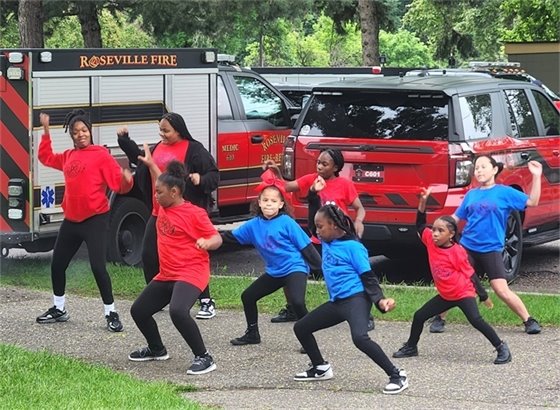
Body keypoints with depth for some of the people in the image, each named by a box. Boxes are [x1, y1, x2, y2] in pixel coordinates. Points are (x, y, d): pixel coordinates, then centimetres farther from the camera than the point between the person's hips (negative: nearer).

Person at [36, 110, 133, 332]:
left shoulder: (101, 155, -7)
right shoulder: (68, 156, 11)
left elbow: (117, 183, -12)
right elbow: (46, 157, 30)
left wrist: (126, 180, -34)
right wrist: (46, 131, 24)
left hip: (95, 219, -7)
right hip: (71, 220, 7)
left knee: (98, 267, -14)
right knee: (57, 265, 14)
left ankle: (111, 314, -3)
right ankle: (59, 309, 31)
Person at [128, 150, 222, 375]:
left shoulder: (194, 213, -14)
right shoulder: (164, 207, 8)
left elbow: (217, 238, -14)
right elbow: (164, 182, 30)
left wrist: (207, 243, -35)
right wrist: (151, 164, 38)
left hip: (191, 274, -9)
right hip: (166, 275, 9)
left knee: (178, 311, -33)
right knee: (138, 310, 15)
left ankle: (204, 358, -23)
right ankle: (157, 349, 38)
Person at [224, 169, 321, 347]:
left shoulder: (286, 223, -15)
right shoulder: (254, 224, 1)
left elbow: (305, 245, -12)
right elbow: (233, 237, 9)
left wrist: (320, 266, -12)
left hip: (295, 269, -7)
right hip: (273, 272, 7)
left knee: (297, 302, -28)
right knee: (247, 296, 14)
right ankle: (252, 334, 31)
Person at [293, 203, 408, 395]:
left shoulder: (353, 247, -12)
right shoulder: (326, 242, 9)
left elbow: (368, 277, -12)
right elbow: (318, 216, 24)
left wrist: (379, 300, -25)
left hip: (356, 300, -9)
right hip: (336, 302, 9)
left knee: (360, 337, -32)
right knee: (301, 328, 15)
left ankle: (397, 375, -23)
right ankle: (321, 368, 32)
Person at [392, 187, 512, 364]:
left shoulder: (457, 251, -21)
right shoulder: (431, 242, -5)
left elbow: (471, 274, -13)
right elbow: (420, 224, 4)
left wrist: (484, 297, -9)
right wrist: (423, 201, -9)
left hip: (464, 293, -7)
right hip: (445, 295, 7)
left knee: (476, 320, -22)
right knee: (419, 316, 9)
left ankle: (501, 348, -13)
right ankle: (411, 347, 28)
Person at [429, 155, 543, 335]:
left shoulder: (505, 192, -2)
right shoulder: (471, 195, 9)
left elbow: (532, 202, -9)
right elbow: (456, 217, 14)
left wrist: (536, 177, -16)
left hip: (491, 250, -4)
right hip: (467, 248, 4)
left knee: (502, 290, -11)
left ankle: (529, 321, 2)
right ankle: (439, 319, 18)